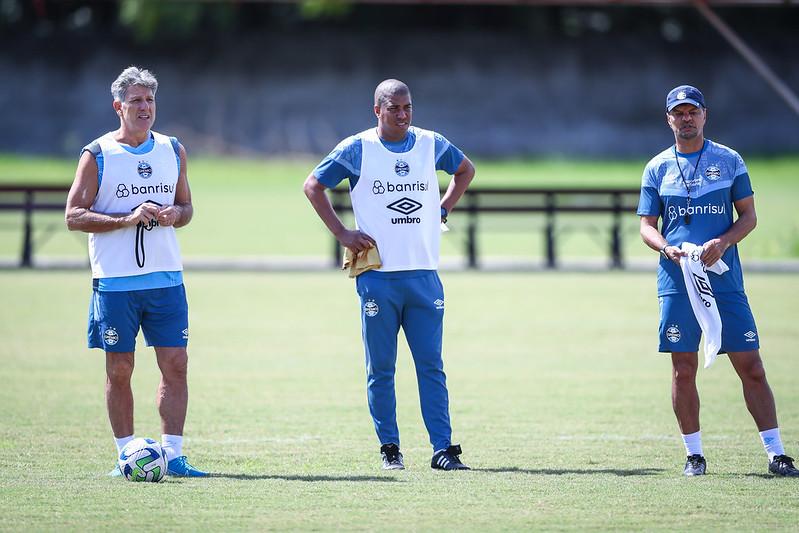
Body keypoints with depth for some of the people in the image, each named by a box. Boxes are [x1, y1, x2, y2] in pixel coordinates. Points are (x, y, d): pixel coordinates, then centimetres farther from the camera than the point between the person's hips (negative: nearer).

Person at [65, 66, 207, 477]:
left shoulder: (173, 151, 11)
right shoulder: (97, 155, -2)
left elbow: (186, 207, 20)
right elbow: (74, 216, -6)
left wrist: (173, 215, -5)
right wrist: (127, 218, -17)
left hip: (166, 277, 3)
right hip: (115, 281, -3)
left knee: (175, 364, -3)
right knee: (119, 369, 1)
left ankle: (172, 454, 0)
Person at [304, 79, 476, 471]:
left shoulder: (431, 144, 8)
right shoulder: (357, 149, -1)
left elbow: (466, 170, 27)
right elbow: (313, 186, 6)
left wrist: (443, 211, 14)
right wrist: (342, 233, -2)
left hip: (423, 274, 2)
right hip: (378, 276, -2)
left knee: (431, 365, -1)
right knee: (380, 369, 1)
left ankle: (443, 448, -1)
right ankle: (389, 448, 9)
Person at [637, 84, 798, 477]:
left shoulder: (729, 161, 7)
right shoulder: (657, 168, 9)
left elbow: (748, 216, 7)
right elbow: (646, 226, 9)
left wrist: (722, 243, -12)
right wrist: (667, 248, -12)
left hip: (725, 280, -1)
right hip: (677, 280, 1)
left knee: (751, 367, -4)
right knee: (683, 369, 0)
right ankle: (694, 454, 11)